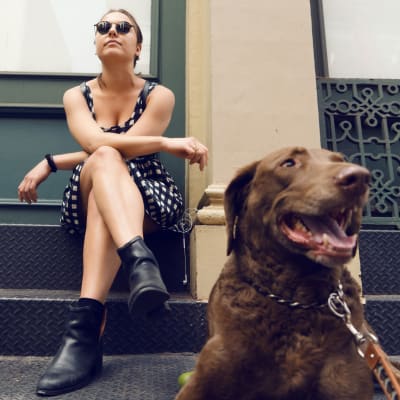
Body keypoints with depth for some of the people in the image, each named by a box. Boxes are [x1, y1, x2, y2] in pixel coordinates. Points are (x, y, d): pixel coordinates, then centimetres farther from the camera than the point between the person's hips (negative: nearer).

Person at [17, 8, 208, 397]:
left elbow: (122, 149, -13)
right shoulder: (77, 96, 7)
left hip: (148, 198, -1)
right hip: (89, 197, 1)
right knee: (105, 160, -32)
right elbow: (95, 143, -16)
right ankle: (140, 260, -58)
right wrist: (167, 143, -25)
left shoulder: (158, 96, 0)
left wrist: (50, 164, -13)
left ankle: (84, 326, -53)